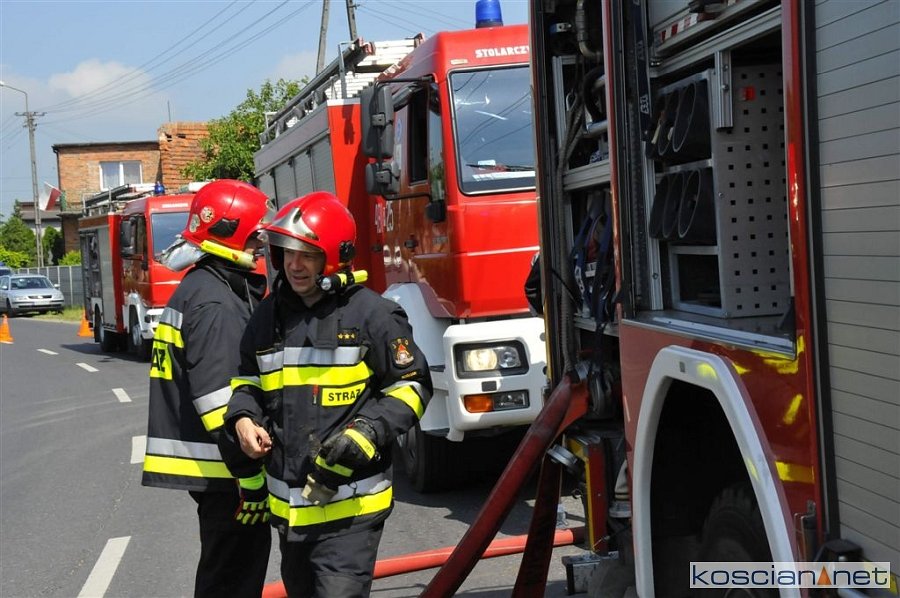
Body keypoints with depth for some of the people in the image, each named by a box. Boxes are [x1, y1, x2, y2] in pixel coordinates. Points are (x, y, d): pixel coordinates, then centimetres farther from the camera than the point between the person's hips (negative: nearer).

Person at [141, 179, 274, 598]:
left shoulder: (199, 288, 16)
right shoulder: (214, 302, -17)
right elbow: (220, 398, -24)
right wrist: (251, 476, -23)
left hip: (213, 465, 11)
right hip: (222, 468, -10)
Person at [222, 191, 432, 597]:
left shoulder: (370, 314, -9)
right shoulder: (269, 315, 9)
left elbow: (411, 384, -5)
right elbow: (248, 380, 21)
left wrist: (368, 432, -19)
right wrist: (243, 419, 0)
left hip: (350, 506, -6)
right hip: (288, 503, 7)